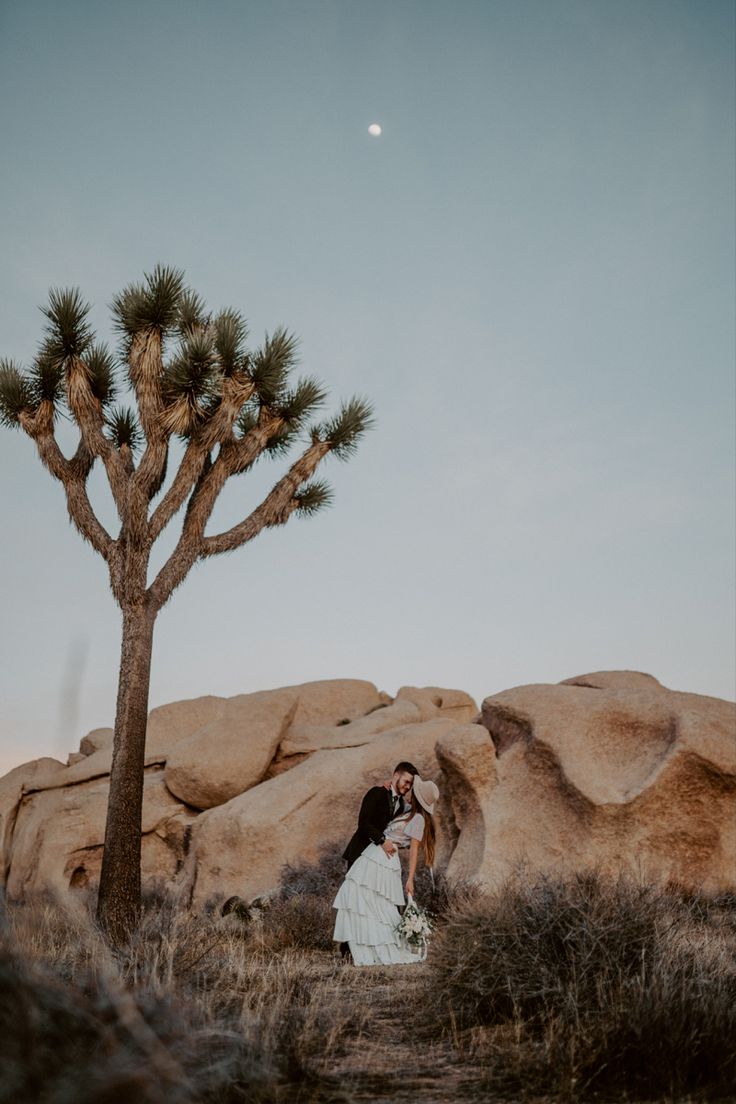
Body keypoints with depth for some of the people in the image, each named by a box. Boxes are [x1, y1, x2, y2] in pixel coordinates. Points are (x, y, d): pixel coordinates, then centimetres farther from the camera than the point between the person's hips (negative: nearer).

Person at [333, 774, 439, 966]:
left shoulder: (418, 818, -12)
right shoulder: (408, 810, 12)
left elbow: (414, 849, -13)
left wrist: (410, 879, -15)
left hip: (382, 863, -8)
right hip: (372, 858, 8)